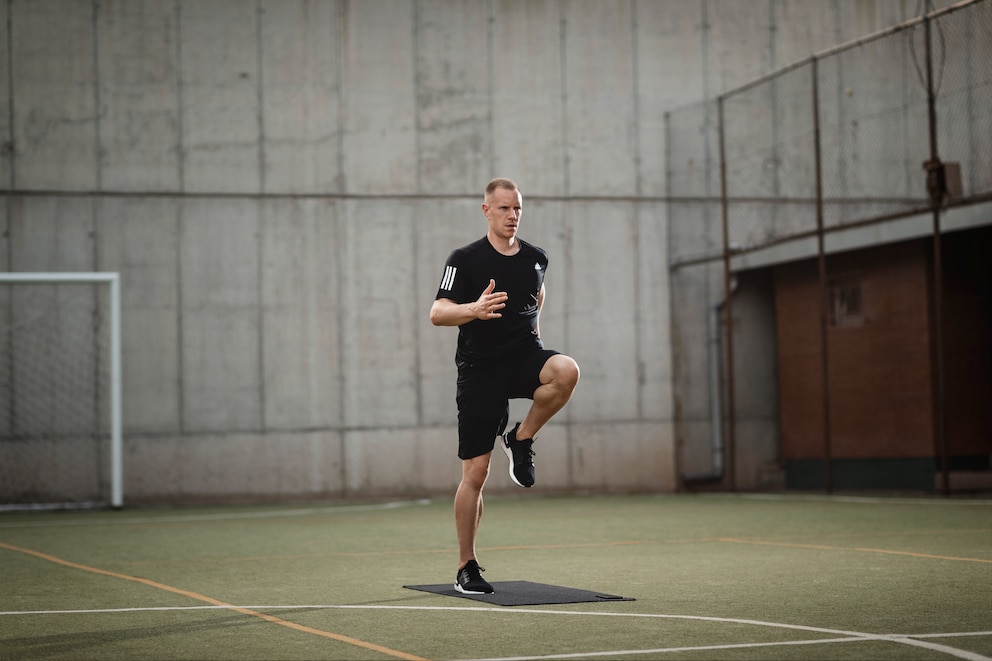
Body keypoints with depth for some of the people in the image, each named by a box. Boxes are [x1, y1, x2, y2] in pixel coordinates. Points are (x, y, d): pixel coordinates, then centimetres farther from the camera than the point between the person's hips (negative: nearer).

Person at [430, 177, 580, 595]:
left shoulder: (536, 258, 8)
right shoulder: (465, 259, -5)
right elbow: (437, 313, -15)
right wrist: (475, 309, -32)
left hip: (524, 356, 3)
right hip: (479, 368, -3)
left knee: (566, 371, -33)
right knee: (475, 474, -3)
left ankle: (521, 439, -7)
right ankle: (466, 568, 10)